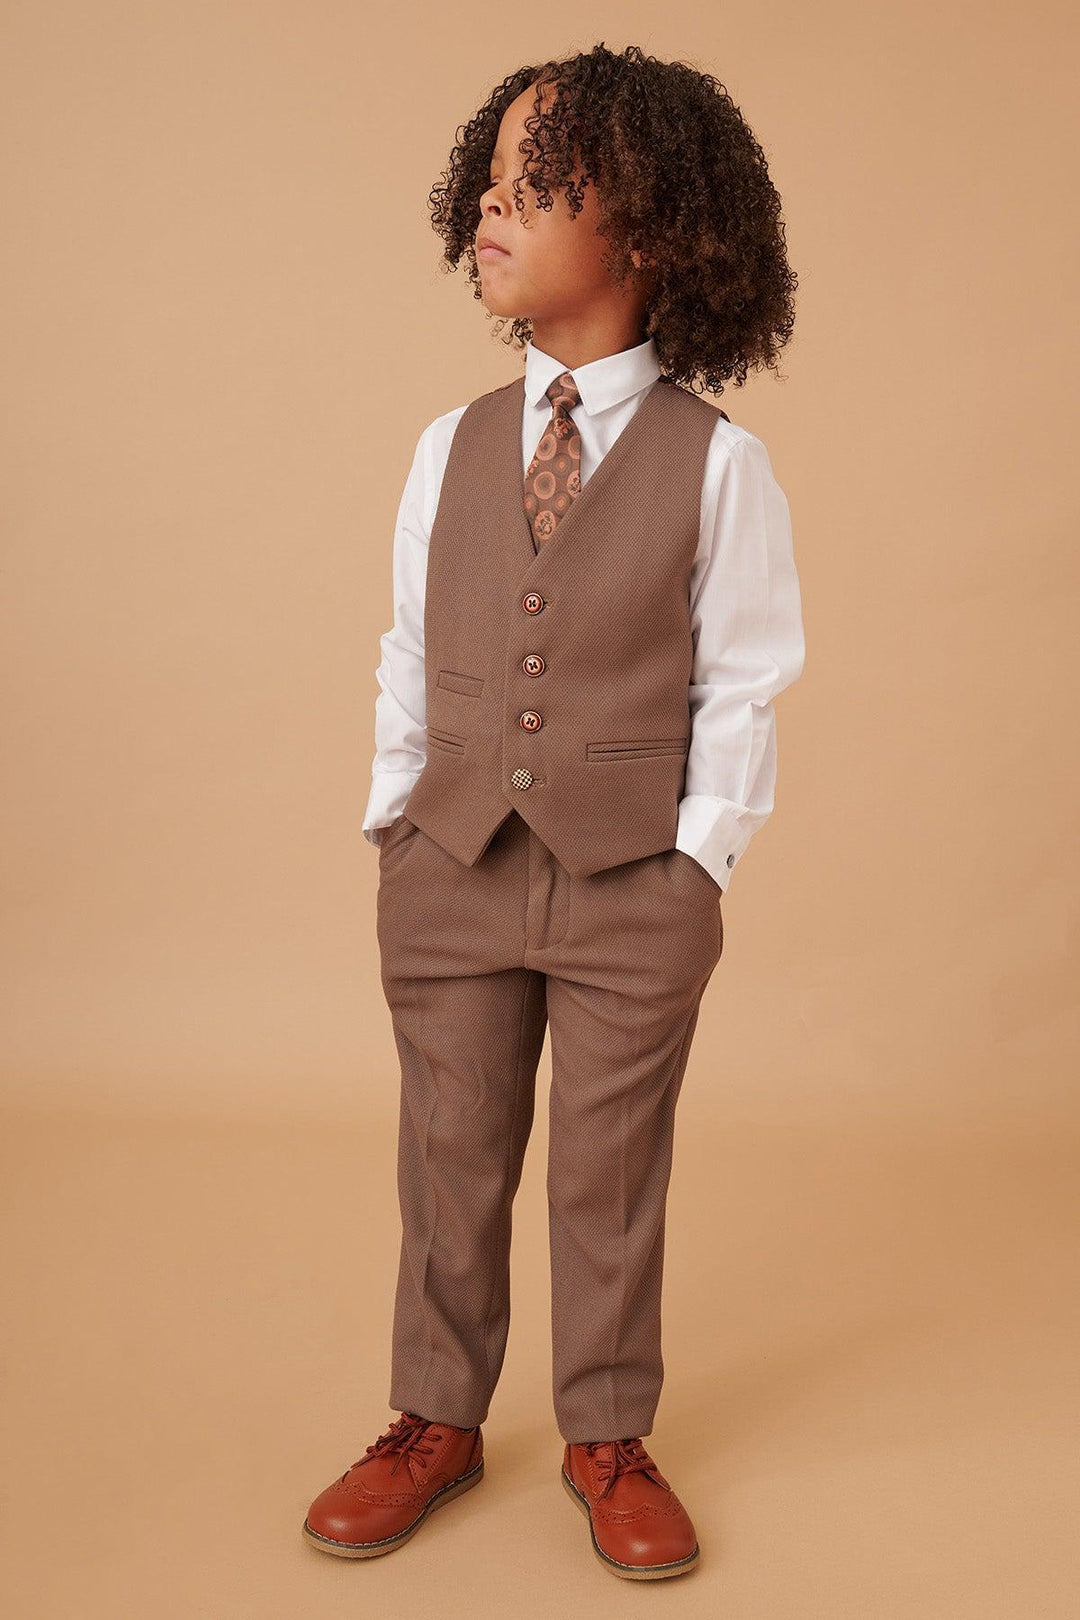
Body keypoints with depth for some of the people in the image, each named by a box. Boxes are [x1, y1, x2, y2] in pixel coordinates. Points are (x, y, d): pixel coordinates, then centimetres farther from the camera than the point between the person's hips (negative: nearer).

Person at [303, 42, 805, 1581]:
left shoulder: (719, 462, -6)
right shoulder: (450, 446, 5)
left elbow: (740, 686, -4)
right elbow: (412, 655, 9)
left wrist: (699, 862, -8)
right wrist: (395, 819, 5)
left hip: (633, 883, -3)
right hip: (451, 869, 3)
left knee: (610, 1176, 9)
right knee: (450, 1161, 13)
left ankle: (608, 1440, 28)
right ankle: (438, 1420, 31)